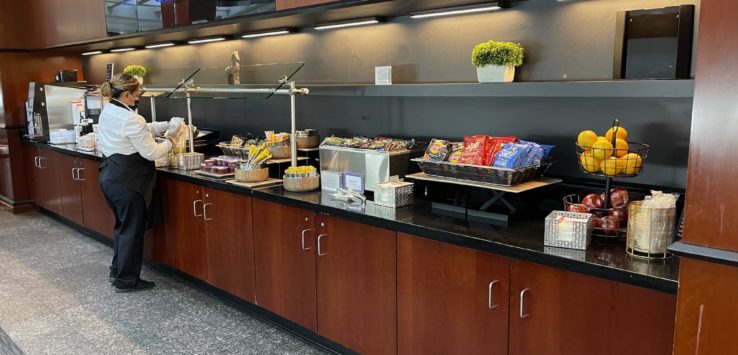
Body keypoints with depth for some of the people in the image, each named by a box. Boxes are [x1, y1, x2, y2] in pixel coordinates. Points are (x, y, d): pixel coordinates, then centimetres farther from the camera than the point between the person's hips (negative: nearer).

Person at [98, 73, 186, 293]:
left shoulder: (108, 112, 8)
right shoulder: (130, 119, -21)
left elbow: (141, 129, 15)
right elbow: (151, 153, -18)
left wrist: (166, 126, 7)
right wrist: (171, 141, -3)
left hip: (109, 176, 10)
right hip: (127, 181, -10)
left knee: (123, 225, 23)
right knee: (132, 229, 4)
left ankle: (117, 271, 35)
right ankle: (127, 280, 15)